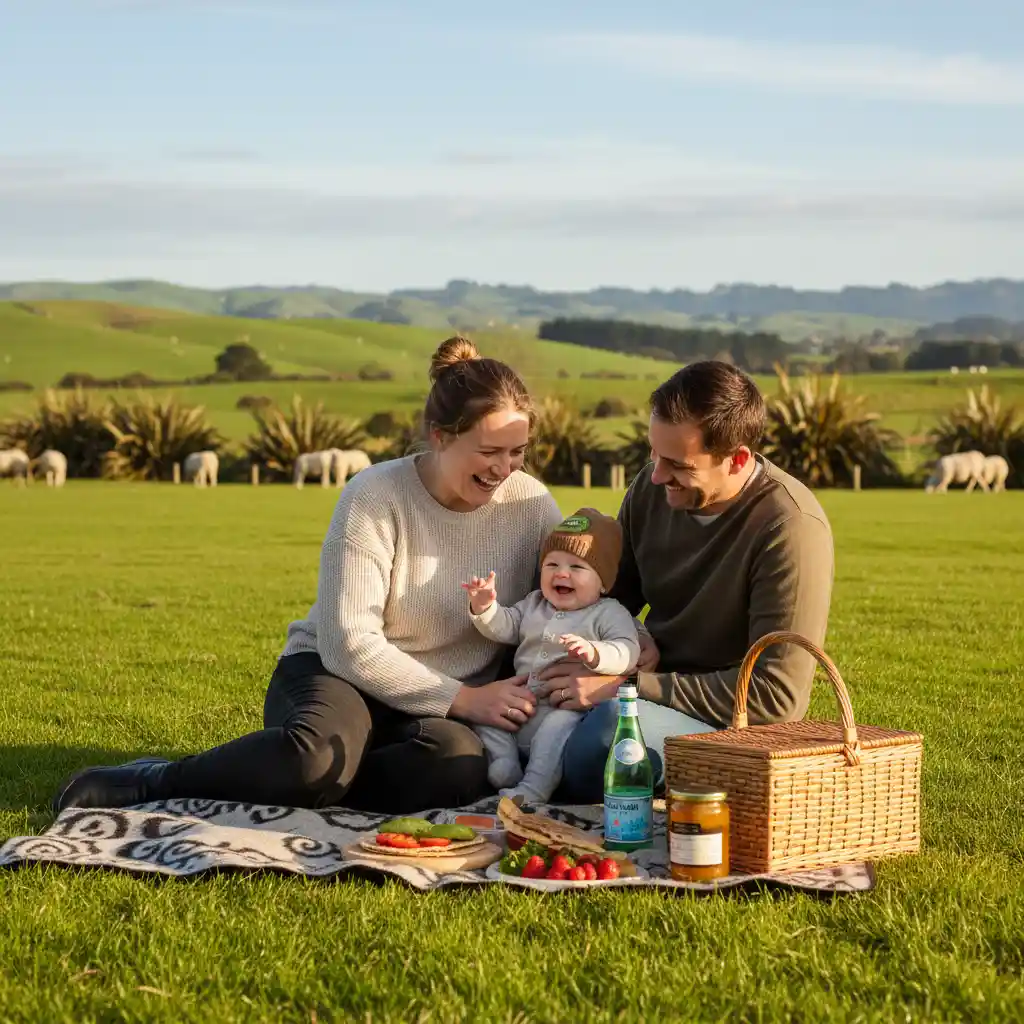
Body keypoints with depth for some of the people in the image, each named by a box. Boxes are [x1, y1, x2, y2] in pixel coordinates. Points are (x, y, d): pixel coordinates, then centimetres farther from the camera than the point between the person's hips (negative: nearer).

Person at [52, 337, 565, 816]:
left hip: (441, 708, 3)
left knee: (460, 763, -36)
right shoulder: (374, 497, -13)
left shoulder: (532, 506, -3)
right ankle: (152, 781, -17)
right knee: (318, 753, -40)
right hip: (336, 674, -3)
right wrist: (463, 699, -22)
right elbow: (350, 643, -18)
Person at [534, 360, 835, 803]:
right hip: (650, 695, 6)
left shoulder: (791, 528, -20)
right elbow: (612, 597, 16)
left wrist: (628, 685, -23)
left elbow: (776, 696, -23)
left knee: (613, 722, -35)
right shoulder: (653, 487, 0)